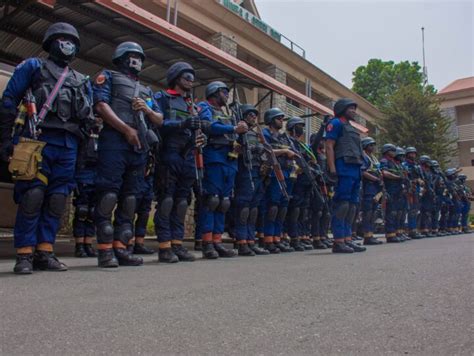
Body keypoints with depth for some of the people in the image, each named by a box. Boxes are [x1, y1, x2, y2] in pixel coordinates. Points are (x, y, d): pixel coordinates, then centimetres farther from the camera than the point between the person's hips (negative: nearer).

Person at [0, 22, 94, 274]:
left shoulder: (82, 81, 24)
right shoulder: (33, 67, 12)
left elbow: (88, 116, 22)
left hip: (68, 145, 4)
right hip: (38, 139, -4)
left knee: (57, 199, 0)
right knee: (32, 195, -11)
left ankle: (44, 252, 5)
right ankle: (25, 255, -5)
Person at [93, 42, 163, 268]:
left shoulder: (146, 90, 29)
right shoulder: (108, 77, 13)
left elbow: (160, 120, 23)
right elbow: (100, 105, -4)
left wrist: (147, 109, 1)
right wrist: (126, 129, -12)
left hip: (140, 147, 6)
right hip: (114, 141, -6)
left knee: (130, 197, 3)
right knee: (109, 194, -10)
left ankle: (120, 248, 7)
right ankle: (105, 250, -8)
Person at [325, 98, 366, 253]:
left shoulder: (352, 128, 28)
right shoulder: (336, 123, 1)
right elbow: (329, 146, -10)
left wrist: (361, 170, 19)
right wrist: (332, 169, -19)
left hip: (356, 169, 10)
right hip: (344, 167, -9)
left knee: (352, 205, 8)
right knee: (341, 204, -11)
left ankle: (347, 239, 12)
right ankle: (338, 242, -11)